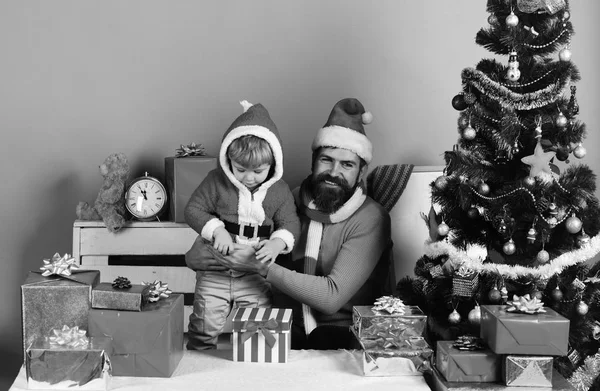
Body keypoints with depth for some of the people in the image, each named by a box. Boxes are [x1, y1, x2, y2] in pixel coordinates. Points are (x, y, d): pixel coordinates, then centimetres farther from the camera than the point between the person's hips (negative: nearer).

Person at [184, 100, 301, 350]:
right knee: (205, 325, 3)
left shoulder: (280, 191, -3)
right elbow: (193, 209, -5)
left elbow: (290, 224, -1)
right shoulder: (216, 181, -7)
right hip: (215, 271, -1)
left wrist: (278, 243, -24)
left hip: (256, 274, 1)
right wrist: (215, 229, -22)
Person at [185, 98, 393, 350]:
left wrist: (260, 267, -23)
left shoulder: (370, 219, -10)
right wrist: (195, 256, -15)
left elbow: (332, 296, -19)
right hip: (286, 328, 3)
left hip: (344, 334, -2)